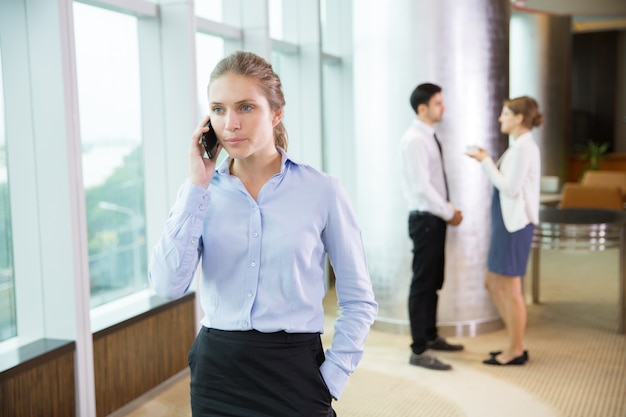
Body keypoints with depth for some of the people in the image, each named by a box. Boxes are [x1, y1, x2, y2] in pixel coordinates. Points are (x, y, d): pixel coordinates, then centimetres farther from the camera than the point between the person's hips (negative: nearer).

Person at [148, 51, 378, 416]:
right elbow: (169, 285, -14)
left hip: (293, 368, -2)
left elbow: (359, 301, -1)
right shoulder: (201, 191, 0)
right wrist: (197, 187, -14)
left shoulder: (322, 190, -7)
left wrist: (330, 381, -8)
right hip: (217, 369, 3)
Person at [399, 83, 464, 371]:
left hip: (436, 218, 10)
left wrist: (448, 210, 5)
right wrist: (449, 212, -13)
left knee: (434, 282, 17)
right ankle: (418, 351, 3)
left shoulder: (429, 137, 13)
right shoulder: (415, 139, -17)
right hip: (425, 219, -9)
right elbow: (422, 187, -22)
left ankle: (431, 337, 31)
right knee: (422, 284, -4)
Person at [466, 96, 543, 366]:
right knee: (493, 284, 15)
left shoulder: (524, 147, -14)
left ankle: (516, 352, 12)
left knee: (510, 289, -1)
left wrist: (486, 162, -12)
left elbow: (511, 188, -19)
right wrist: (487, 161, 6)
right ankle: (515, 345, 24)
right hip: (506, 222, 10)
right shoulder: (519, 146, 15)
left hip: (514, 224, -10)